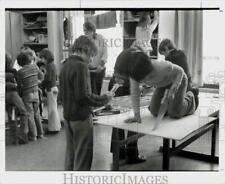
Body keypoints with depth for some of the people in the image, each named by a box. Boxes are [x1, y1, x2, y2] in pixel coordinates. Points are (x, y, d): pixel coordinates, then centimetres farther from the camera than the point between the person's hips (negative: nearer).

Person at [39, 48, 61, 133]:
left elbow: (48, 79, -20)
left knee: (52, 109, -2)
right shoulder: (52, 64, 12)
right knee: (54, 108, 17)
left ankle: (53, 128, 4)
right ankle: (57, 125, 26)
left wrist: (41, 84, -7)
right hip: (54, 87, 10)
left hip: (51, 89, -9)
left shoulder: (48, 65, -15)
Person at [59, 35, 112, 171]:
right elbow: (83, 96, -23)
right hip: (81, 117, -9)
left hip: (68, 116, 9)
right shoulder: (81, 66, -17)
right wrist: (105, 99, -13)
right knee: (83, 156, 2)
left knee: (71, 154, 18)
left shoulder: (66, 65, 10)